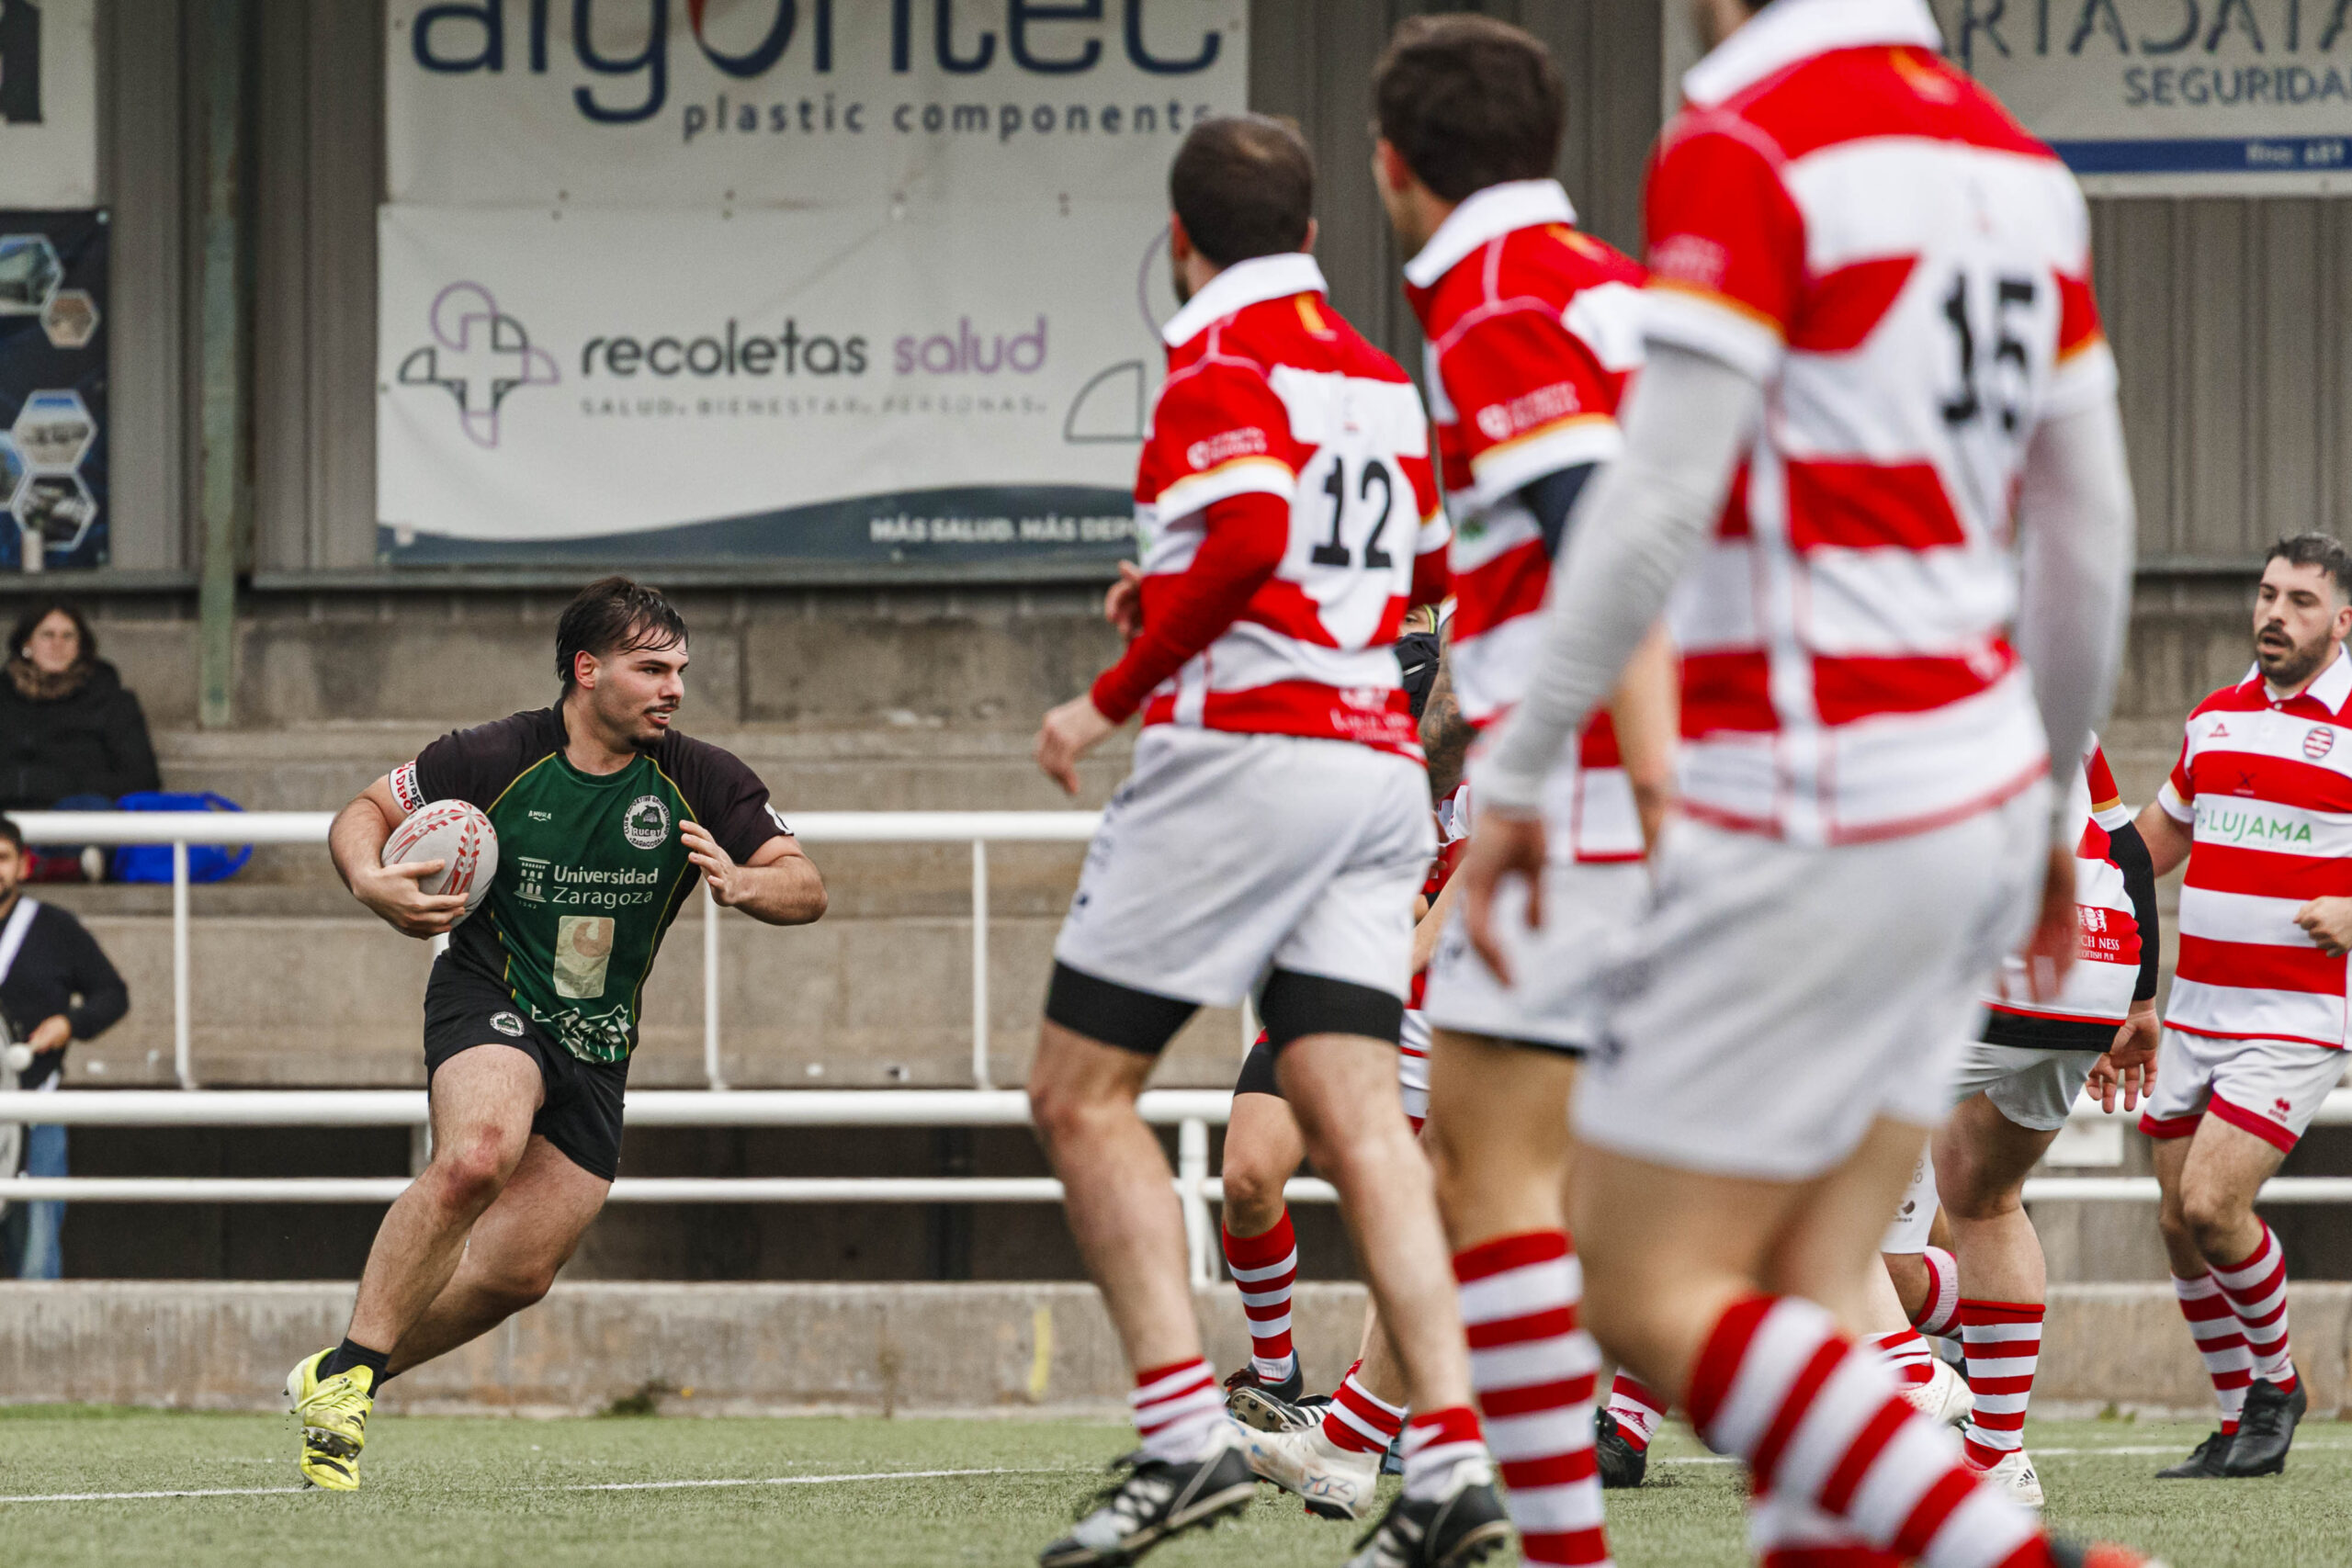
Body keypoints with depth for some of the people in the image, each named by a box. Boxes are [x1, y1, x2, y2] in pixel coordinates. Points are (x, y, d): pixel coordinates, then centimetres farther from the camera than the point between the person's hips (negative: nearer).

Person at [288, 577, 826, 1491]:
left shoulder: (698, 782, -4)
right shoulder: (494, 760, -10)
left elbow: (807, 890, -3)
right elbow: (365, 812, 3)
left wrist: (745, 885, -26)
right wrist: (372, 883, -19)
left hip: (597, 1048, 4)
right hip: (489, 1003, -4)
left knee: (517, 1272, -2)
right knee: (479, 1155, -35)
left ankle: (338, 1381, 20)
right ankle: (348, 1369, -28)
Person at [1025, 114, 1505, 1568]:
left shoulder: (1222, 361, -7)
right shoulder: (1377, 372, 17)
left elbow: (1245, 536, -23)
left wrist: (1112, 697, -15)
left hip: (1242, 749, -7)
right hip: (1377, 761, 7)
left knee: (1081, 1092, 1)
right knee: (1356, 1118, 1)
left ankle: (1187, 1433, -10)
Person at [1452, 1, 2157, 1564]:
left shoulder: (1740, 145, -11)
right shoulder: (2015, 160, 12)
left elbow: (1656, 504, -16)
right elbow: (2091, 532, 17)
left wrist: (1515, 775, -8)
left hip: (1819, 818, -8)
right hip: (1980, 808, 8)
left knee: (1657, 1298, -4)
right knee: (1812, 1320, 8)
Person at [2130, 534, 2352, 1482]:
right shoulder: (2214, 718, 12)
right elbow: (2164, 832, 28)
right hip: (2194, 1012, 6)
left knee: (2214, 1206, -17)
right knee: (2179, 1221, 5)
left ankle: (2276, 1386, 6)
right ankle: (2241, 1423, 19)